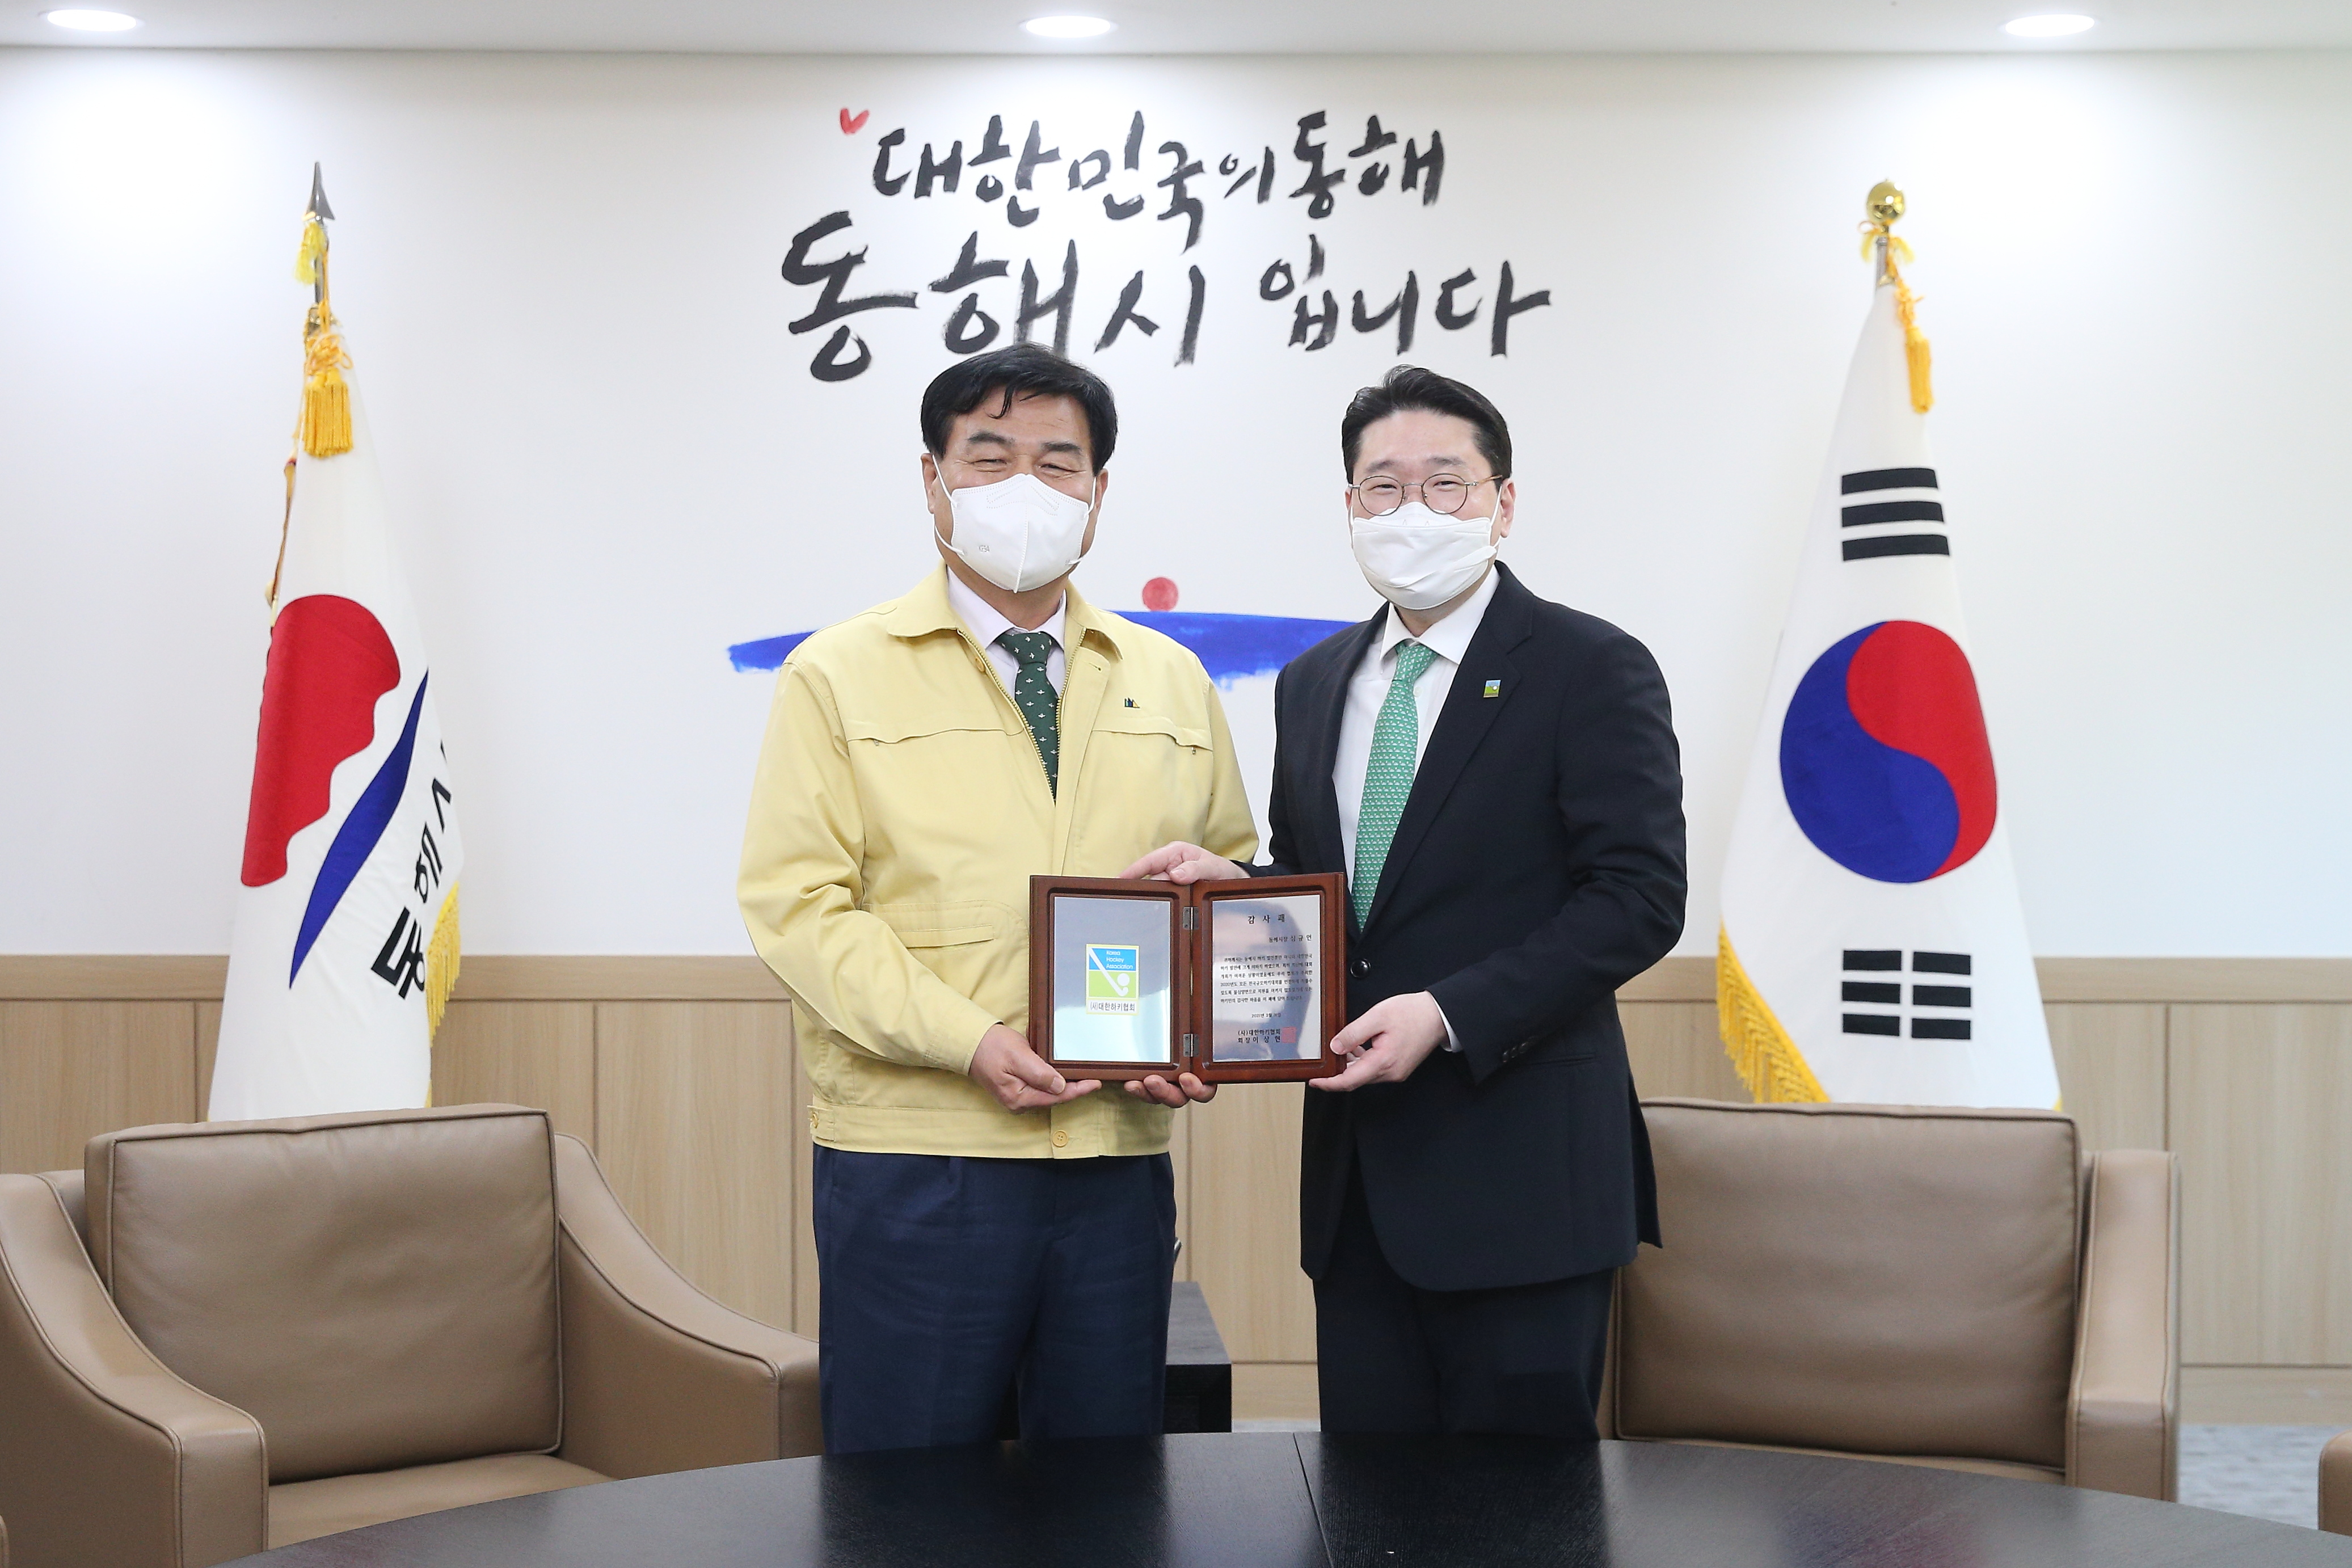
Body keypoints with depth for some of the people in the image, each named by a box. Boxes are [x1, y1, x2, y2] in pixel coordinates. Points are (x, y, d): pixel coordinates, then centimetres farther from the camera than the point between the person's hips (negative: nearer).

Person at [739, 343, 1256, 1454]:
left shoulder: (1170, 682, 13)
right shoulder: (839, 676, 1)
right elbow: (796, 902, -7)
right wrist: (965, 1038, -18)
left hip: (1118, 1159, 4)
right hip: (913, 1160, -3)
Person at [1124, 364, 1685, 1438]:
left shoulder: (1591, 671, -5)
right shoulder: (1313, 685, 15)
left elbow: (1640, 898, -12)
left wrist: (1452, 1014, -19)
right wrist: (1233, 886, -1)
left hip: (1518, 1172, -6)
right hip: (1357, 1178, 6)